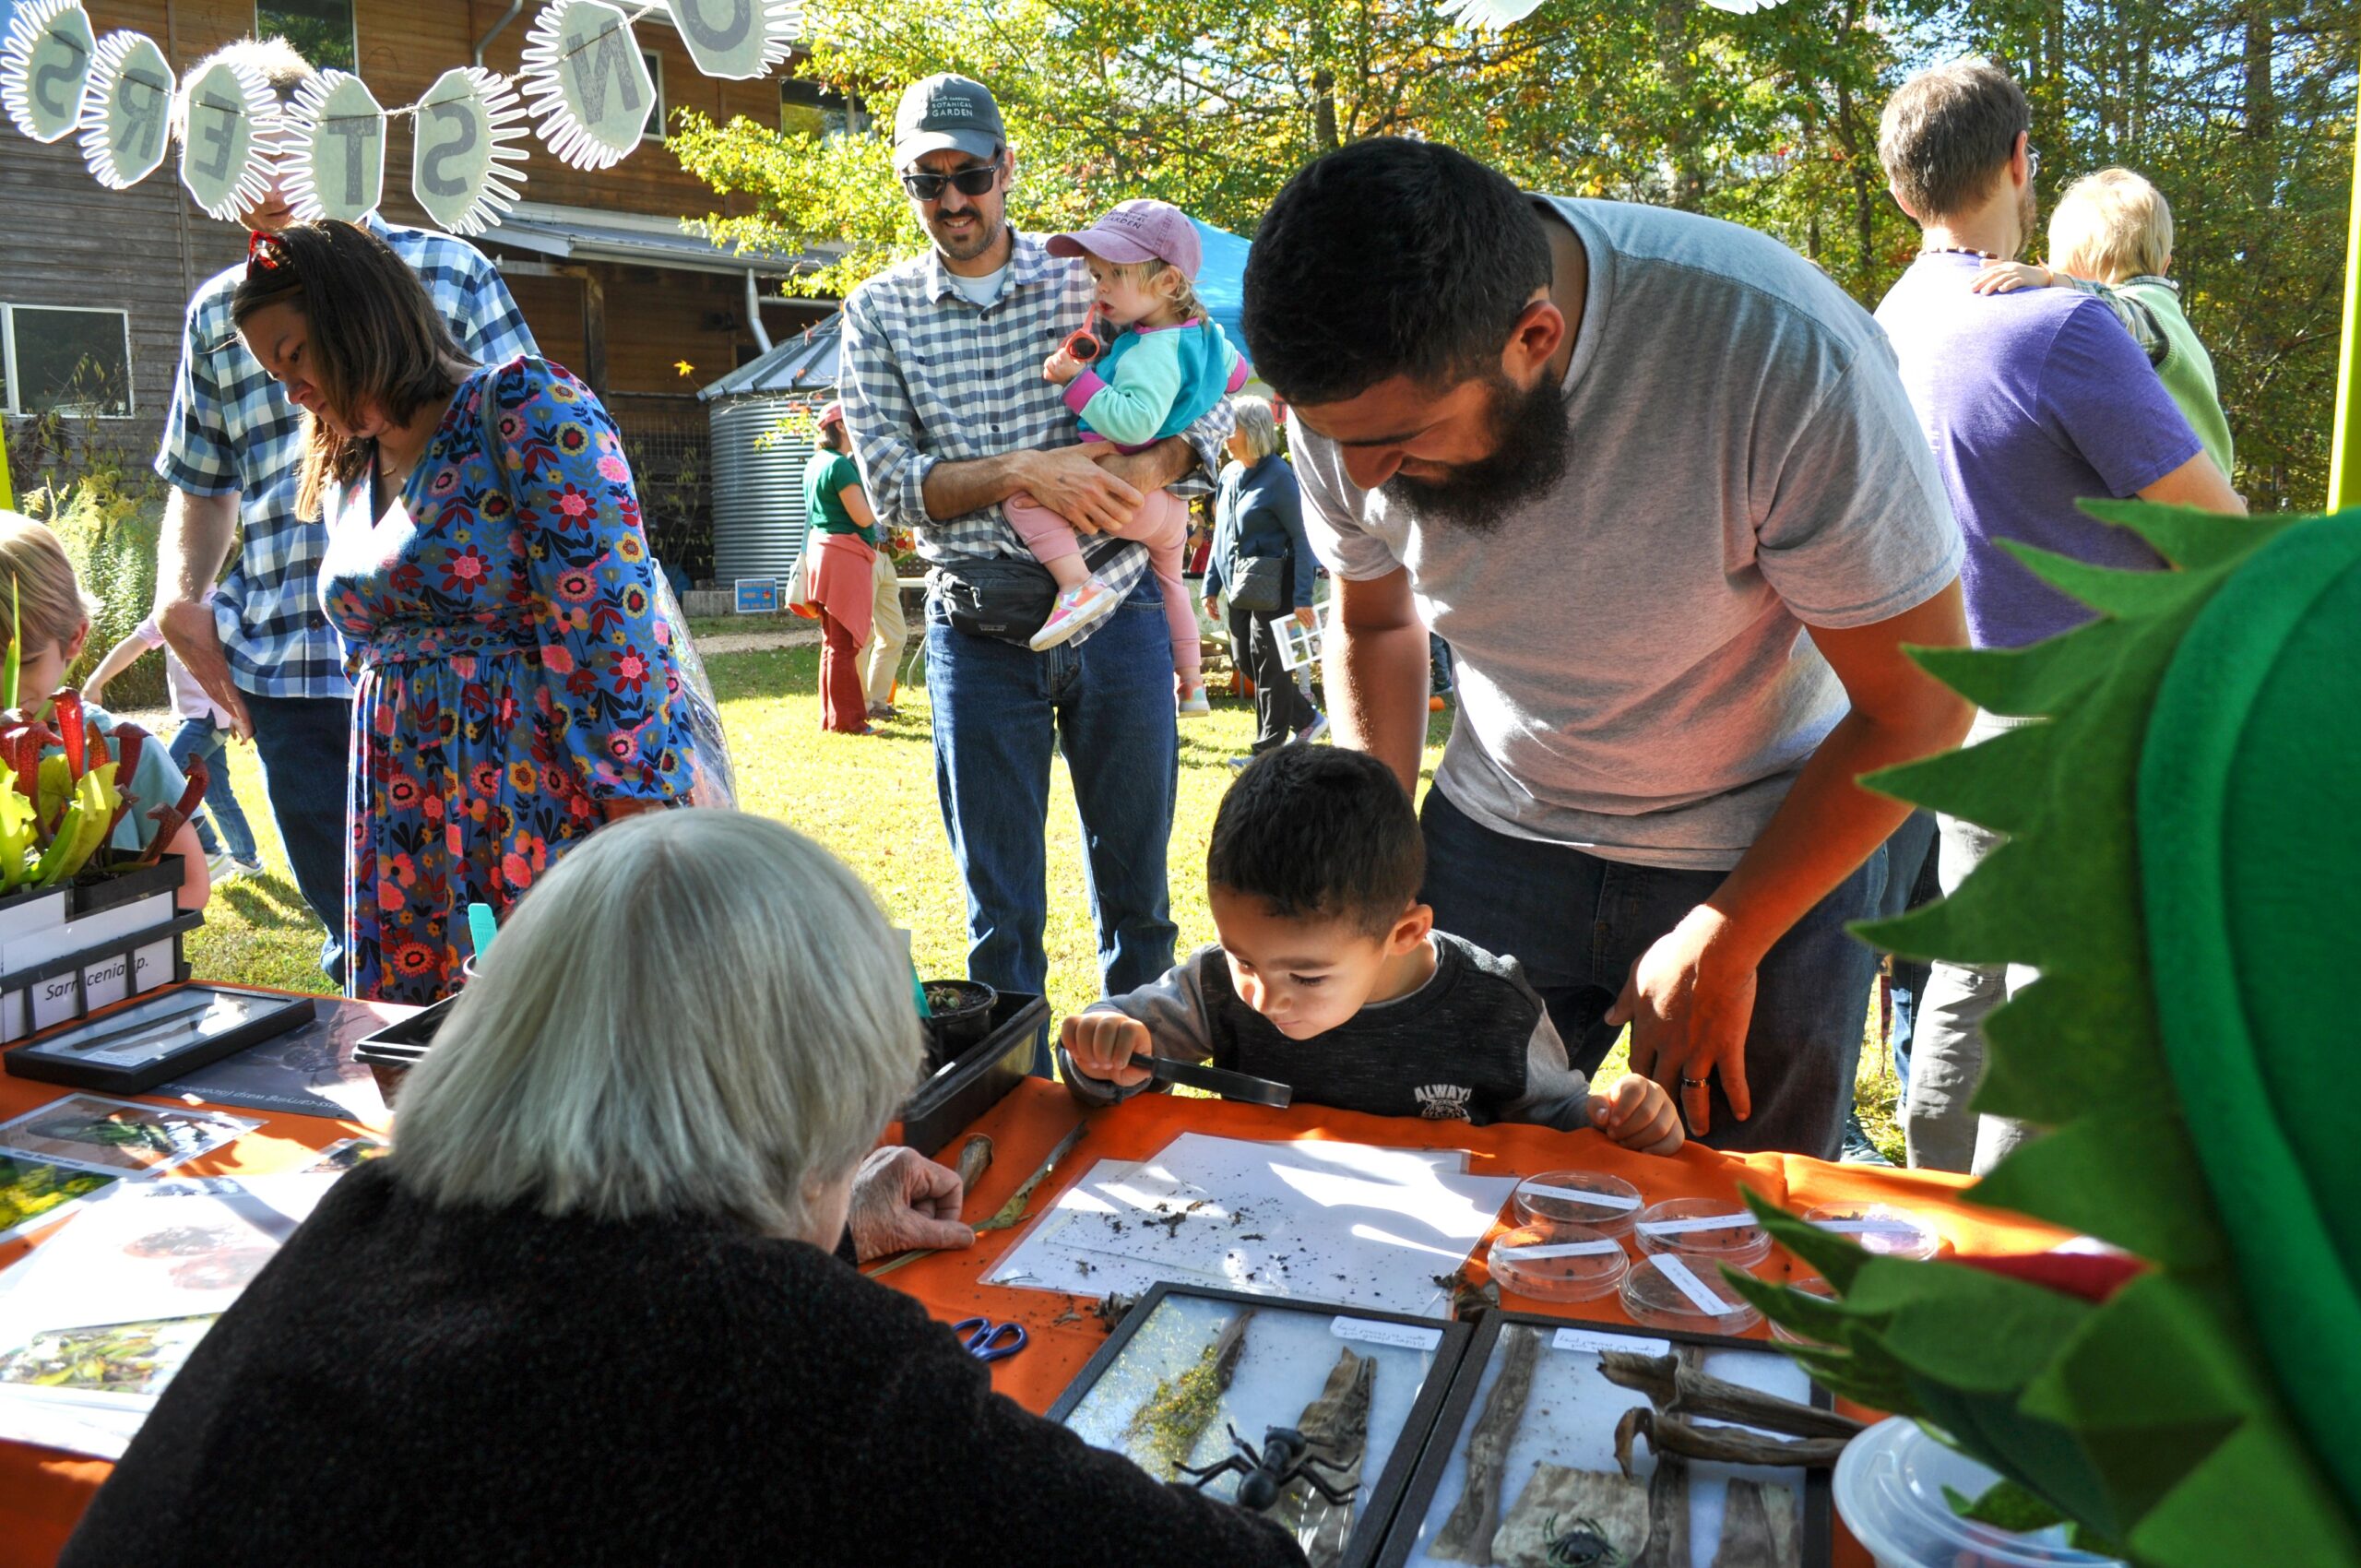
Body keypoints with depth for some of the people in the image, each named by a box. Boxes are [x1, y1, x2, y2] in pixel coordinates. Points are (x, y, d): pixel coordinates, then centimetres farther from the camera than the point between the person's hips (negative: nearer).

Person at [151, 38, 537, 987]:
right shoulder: (217, 313, 15)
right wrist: (179, 597, 4)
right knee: (361, 947, 11)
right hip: (290, 680, 3)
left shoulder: (447, 272, 5)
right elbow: (201, 484, 23)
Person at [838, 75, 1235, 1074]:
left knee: (1136, 886, 10)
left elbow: (1206, 402, 3)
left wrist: (1154, 468, -19)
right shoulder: (880, 313, 3)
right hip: (978, 635, 0)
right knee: (999, 907, 6)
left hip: (1115, 614, 1)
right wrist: (1025, 474, -21)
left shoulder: (1092, 274, 3)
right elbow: (890, 486, -6)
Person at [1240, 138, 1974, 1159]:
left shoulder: (1783, 357, -32)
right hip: (1496, 836, 3)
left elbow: (1918, 705, -19)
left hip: (1774, 855, -2)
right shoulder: (1352, 383, -18)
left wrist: (1719, 947, -14)